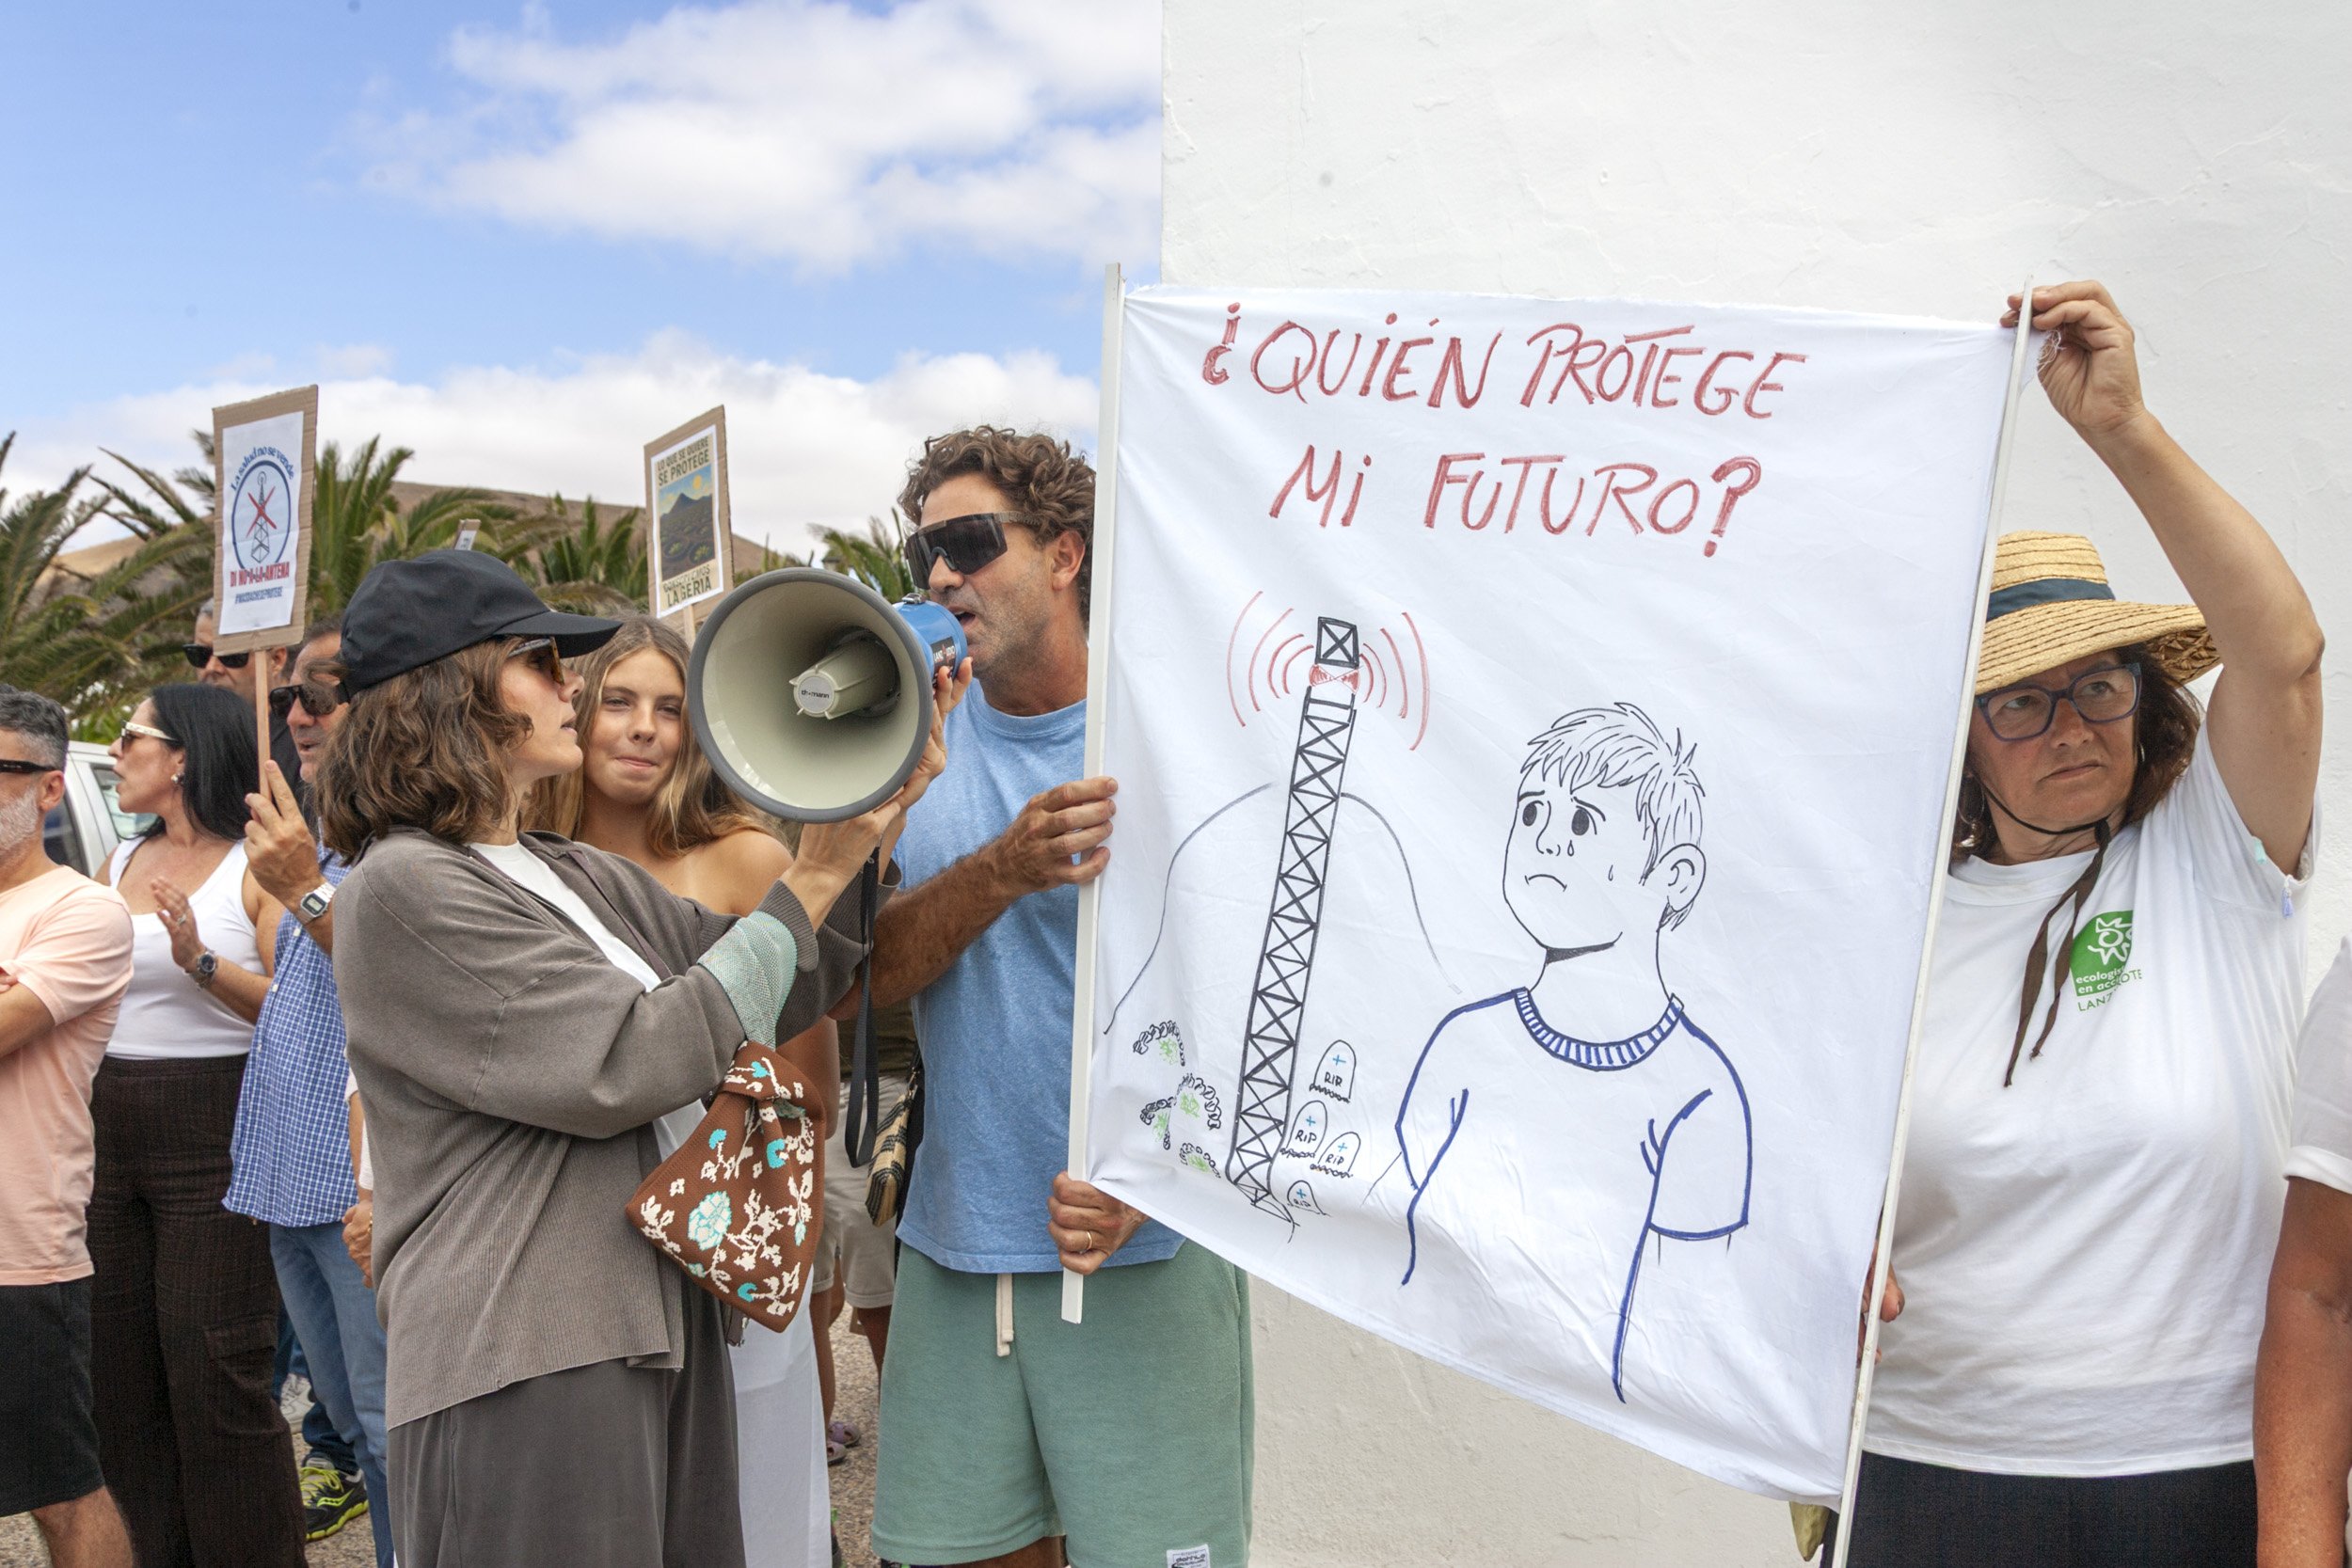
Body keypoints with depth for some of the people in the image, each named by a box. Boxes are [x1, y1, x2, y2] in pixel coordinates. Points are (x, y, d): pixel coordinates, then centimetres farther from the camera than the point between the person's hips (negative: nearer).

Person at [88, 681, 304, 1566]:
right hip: (110, 1127, 7)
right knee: (119, 1371, 12)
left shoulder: (255, 866, -7)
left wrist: (203, 962, -26)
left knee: (212, 1377, -3)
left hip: (215, 1134, -7)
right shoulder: (120, 865, 14)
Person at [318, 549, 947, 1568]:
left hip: (658, 1340, 8)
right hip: (523, 1370, -8)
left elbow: (781, 1000, 14)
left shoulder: (583, 879, 12)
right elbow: (628, 1063, -18)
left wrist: (868, 837, 1)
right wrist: (812, 879, -13)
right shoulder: (403, 887, -12)